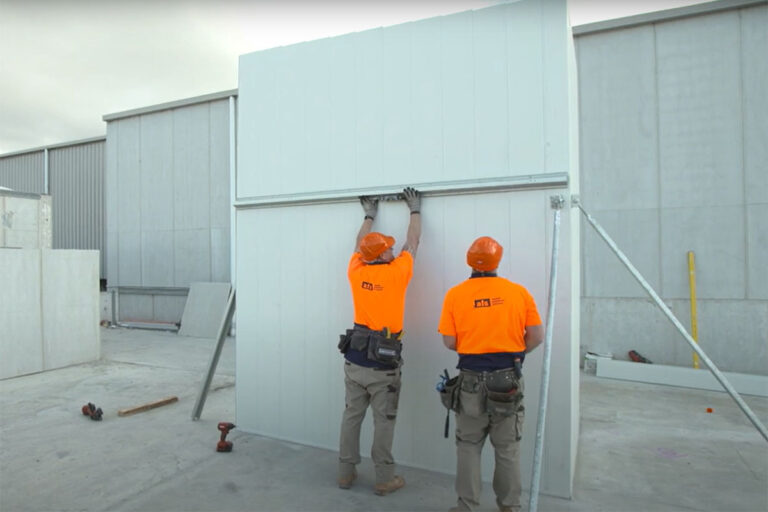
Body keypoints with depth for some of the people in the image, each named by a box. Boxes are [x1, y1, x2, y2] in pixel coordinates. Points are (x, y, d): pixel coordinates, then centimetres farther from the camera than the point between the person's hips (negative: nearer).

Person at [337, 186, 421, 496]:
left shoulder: (356, 273, -1)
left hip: (354, 361, 4)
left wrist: (369, 216, 31)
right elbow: (413, 243, 4)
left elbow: (358, 246, 19)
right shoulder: (396, 274, -11)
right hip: (382, 364, -4)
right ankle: (385, 479, 19)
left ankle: (346, 473, 27)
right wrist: (415, 210, 18)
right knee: (383, 422, 7)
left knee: (351, 417, 15)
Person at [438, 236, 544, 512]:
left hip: (472, 379, -1)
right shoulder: (518, 291, -4)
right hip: (508, 378, 1)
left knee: (469, 446, 15)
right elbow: (536, 336, -3)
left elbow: (449, 341, -6)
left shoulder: (455, 294, -6)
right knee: (507, 448, 17)